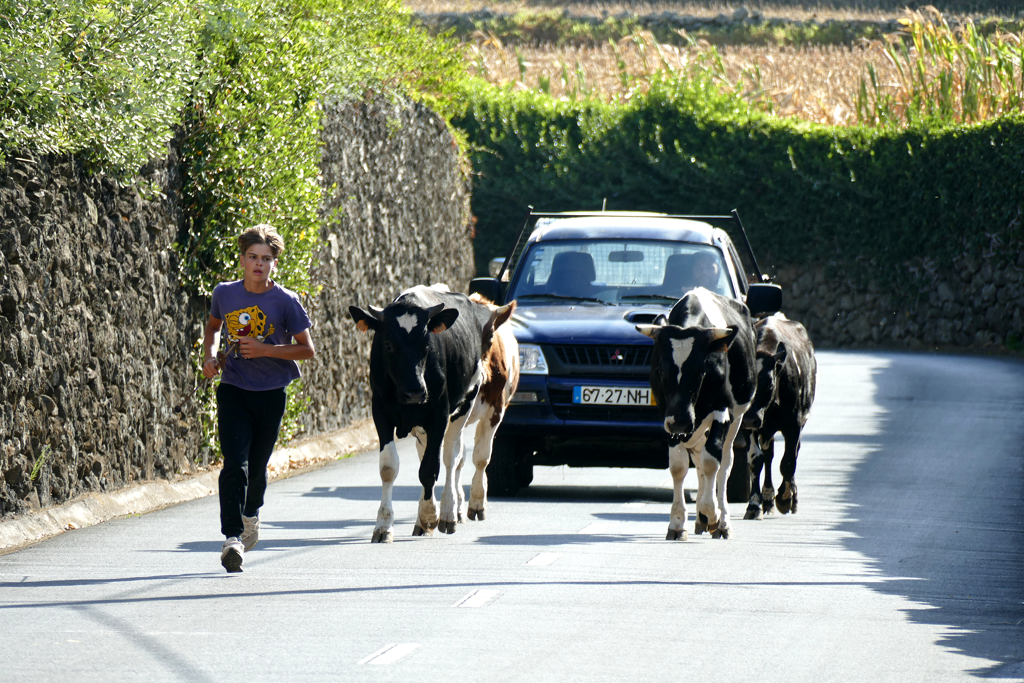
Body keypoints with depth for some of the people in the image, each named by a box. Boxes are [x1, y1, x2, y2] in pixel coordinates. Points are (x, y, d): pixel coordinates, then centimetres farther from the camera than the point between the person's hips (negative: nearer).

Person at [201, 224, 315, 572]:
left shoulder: (285, 301, -7)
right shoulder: (225, 294, 0)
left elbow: (307, 350, -4)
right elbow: (213, 326, 22)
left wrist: (265, 349, -16)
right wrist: (210, 355, 2)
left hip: (271, 392, 0)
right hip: (233, 390, 0)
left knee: (257, 465, 12)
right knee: (234, 463, -16)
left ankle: (251, 513, 44)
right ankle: (232, 537, -21)